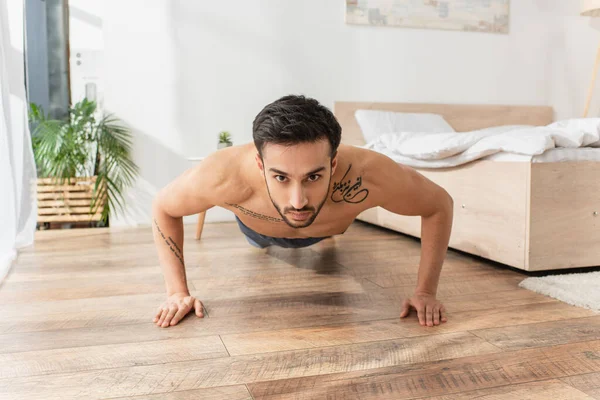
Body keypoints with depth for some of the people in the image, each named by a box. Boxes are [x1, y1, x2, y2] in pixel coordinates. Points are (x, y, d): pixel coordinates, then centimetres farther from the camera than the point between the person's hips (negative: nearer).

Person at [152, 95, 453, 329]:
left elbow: (440, 205, -27)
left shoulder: (368, 176, -49)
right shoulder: (223, 176, -48)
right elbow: (163, 208, -25)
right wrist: (177, 291, -28)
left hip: (323, 228, 1)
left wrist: (425, 291, -30)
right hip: (259, 226, 0)